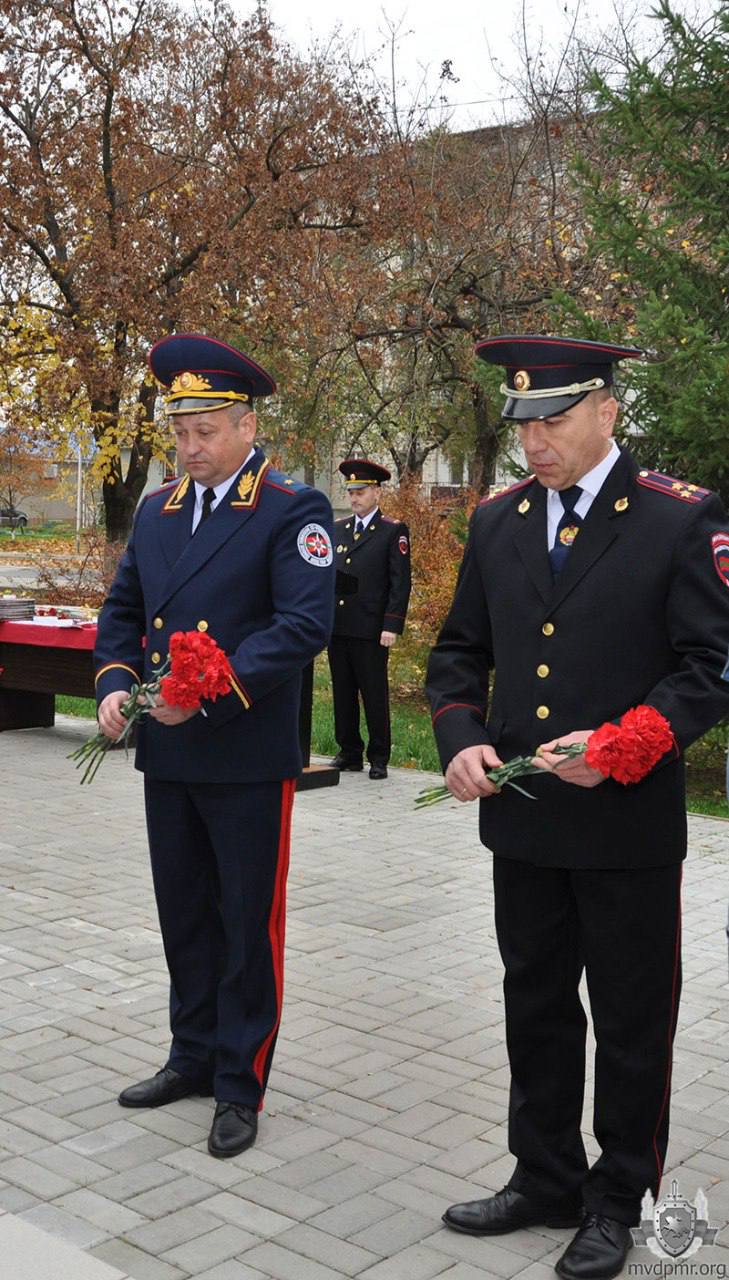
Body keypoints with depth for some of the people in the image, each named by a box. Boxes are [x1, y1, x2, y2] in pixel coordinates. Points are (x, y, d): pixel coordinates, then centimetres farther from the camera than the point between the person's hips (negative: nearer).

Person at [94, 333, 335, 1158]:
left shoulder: (293, 512, -8)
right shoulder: (156, 511, 12)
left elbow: (304, 625, -18)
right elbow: (122, 613, 16)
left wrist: (207, 692, -24)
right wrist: (115, 685, -4)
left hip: (247, 759, -6)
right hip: (166, 757, 6)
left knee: (248, 927, 6)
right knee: (184, 919, 17)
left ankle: (240, 1086, 20)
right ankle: (194, 1057, 34)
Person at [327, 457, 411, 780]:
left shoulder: (394, 531, -1)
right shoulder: (337, 529, 16)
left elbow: (400, 583, -6)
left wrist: (391, 626, -13)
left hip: (371, 629, -5)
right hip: (337, 627, 6)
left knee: (375, 696, 0)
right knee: (343, 694, 10)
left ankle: (379, 758, 8)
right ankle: (349, 752, 20)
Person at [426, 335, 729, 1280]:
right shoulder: (497, 521, 6)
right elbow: (460, 652, 11)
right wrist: (460, 740, -7)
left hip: (630, 823, -4)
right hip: (522, 820, 5)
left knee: (631, 1021, 10)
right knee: (535, 1007, 17)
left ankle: (618, 1200, 29)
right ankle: (545, 1177, 35)